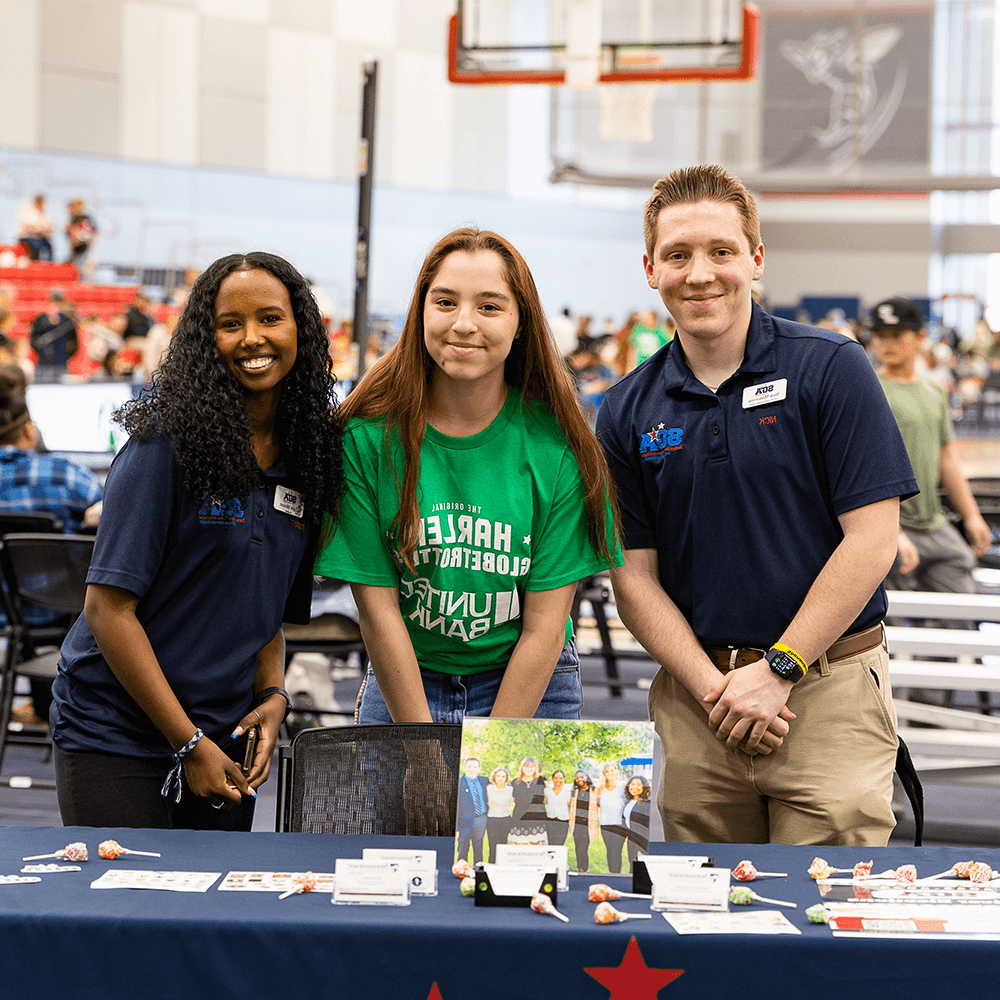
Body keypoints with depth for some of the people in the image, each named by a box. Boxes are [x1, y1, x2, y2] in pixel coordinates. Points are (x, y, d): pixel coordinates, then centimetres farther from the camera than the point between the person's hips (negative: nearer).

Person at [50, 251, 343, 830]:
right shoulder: (165, 446, -14)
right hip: (115, 735, -5)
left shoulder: (307, 457, 5)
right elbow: (109, 610, -16)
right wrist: (189, 743, -15)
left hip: (224, 739, 6)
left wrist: (273, 696, -3)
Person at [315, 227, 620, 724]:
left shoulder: (556, 443, -11)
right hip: (400, 683, 0)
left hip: (532, 689, 0)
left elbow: (545, 624, -11)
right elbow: (377, 606, -11)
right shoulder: (368, 436, -11)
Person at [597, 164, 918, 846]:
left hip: (829, 687, -3)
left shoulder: (831, 368, -3)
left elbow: (871, 541, -8)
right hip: (695, 701, 3)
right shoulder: (628, 412, 7)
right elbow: (634, 575, 5)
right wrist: (711, 686, -10)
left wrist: (778, 670, -11)